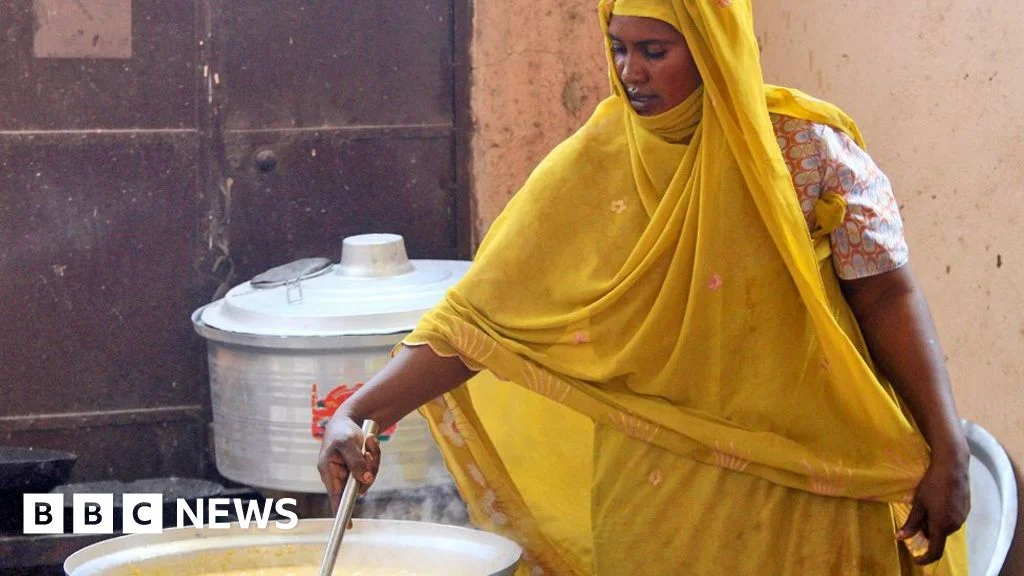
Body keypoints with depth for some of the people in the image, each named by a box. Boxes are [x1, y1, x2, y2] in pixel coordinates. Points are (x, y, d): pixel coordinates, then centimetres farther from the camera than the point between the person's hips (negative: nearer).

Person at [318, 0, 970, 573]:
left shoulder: (807, 146, -7)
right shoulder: (591, 167, -3)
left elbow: (887, 295, -3)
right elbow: (482, 314, -6)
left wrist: (947, 453, -9)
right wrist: (357, 415, -15)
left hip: (807, 492, -1)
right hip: (658, 503, 1)